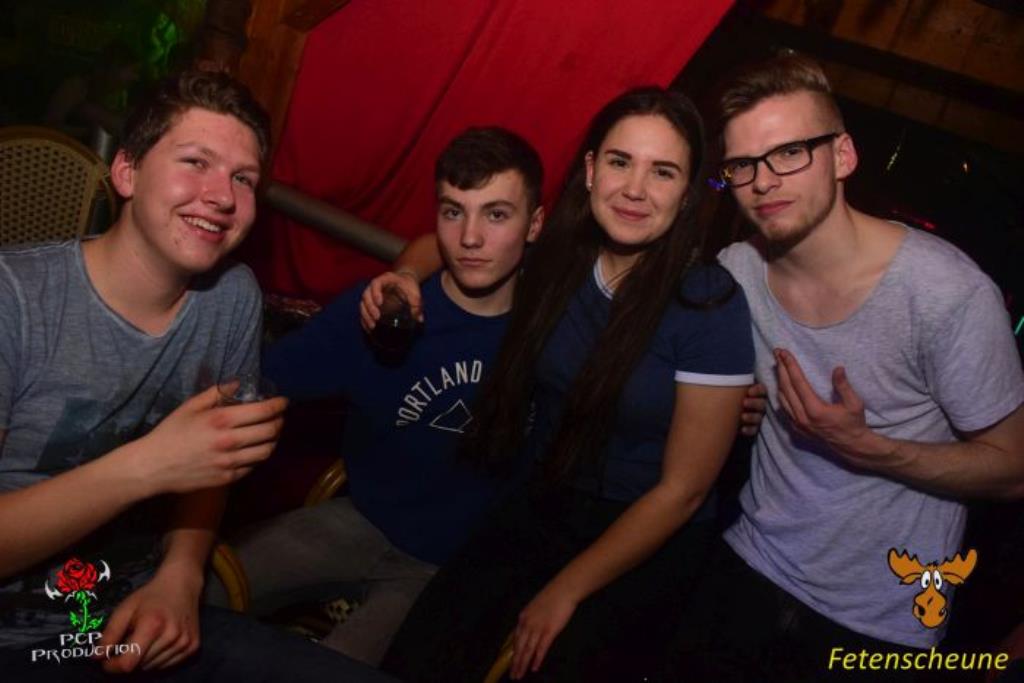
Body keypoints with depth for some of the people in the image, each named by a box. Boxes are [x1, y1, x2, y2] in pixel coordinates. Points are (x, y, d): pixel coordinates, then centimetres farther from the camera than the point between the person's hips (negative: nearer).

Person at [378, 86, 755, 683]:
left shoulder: (711, 306, -18)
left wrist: (567, 590, -11)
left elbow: (682, 490, -14)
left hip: (649, 538, -2)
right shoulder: (558, 254, -7)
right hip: (541, 504, 3)